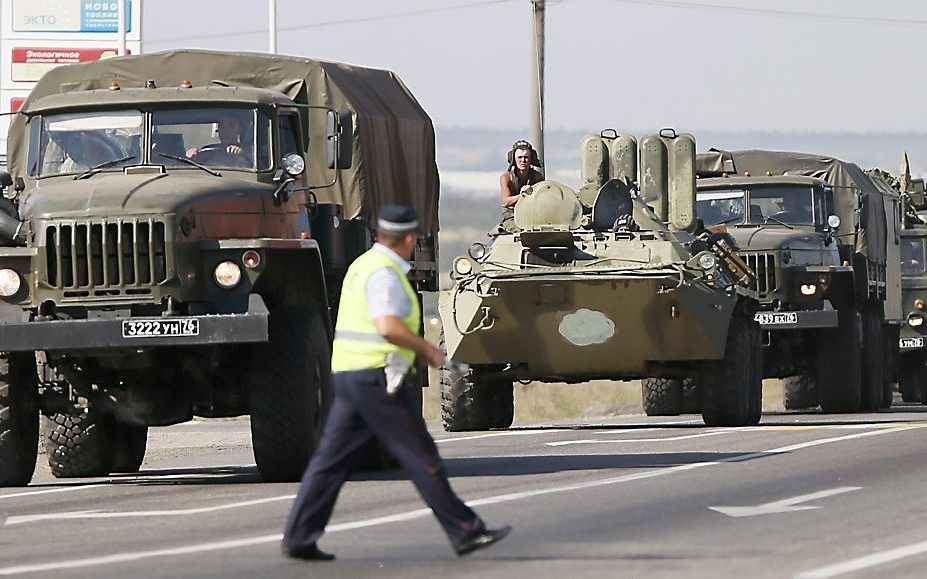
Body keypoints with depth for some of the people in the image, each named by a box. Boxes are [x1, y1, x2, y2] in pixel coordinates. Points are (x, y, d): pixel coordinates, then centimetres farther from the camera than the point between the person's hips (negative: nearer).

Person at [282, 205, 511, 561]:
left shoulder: (362, 265, 17)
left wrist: (417, 348, 22)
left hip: (348, 376, 9)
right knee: (421, 457, -3)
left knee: (331, 460, 7)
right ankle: (465, 532, 2)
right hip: (378, 378, -9)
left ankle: (299, 539, 2)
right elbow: (388, 327, -28)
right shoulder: (385, 274, -15)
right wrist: (427, 350, -14)